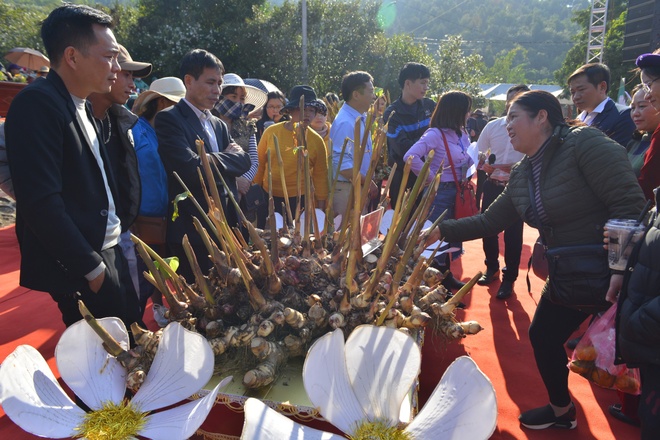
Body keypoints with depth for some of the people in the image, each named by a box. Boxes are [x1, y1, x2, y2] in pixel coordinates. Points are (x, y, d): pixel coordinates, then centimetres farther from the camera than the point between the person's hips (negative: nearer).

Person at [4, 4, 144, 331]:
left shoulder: (81, 106, 11)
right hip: (79, 267, -8)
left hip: (108, 251, 8)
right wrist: (91, 267, -19)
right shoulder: (37, 104, -17)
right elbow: (41, 202, -23)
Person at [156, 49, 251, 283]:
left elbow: (243, 160, 4)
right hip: (192, 231, -7)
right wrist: (228, 157, -4)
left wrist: (215, 159, -13)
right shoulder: (169, 119, -8)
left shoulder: (219, 125, 16)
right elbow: (193, 170, -20)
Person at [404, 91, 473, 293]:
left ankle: (445, 274, 32)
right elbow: (410, 157, -28)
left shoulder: (462, 134, 9)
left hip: (458, 190, 8)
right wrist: (430, 177, -19)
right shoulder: (435, 134, -17)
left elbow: (468, 160, 20)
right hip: (441, 192, -8)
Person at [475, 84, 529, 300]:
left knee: (513, 234, 4)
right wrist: (485, 166, -11)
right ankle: (491, 268, 33)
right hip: (492, 185, 3)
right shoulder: (492, 126, 2)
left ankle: (509, 278, 21)